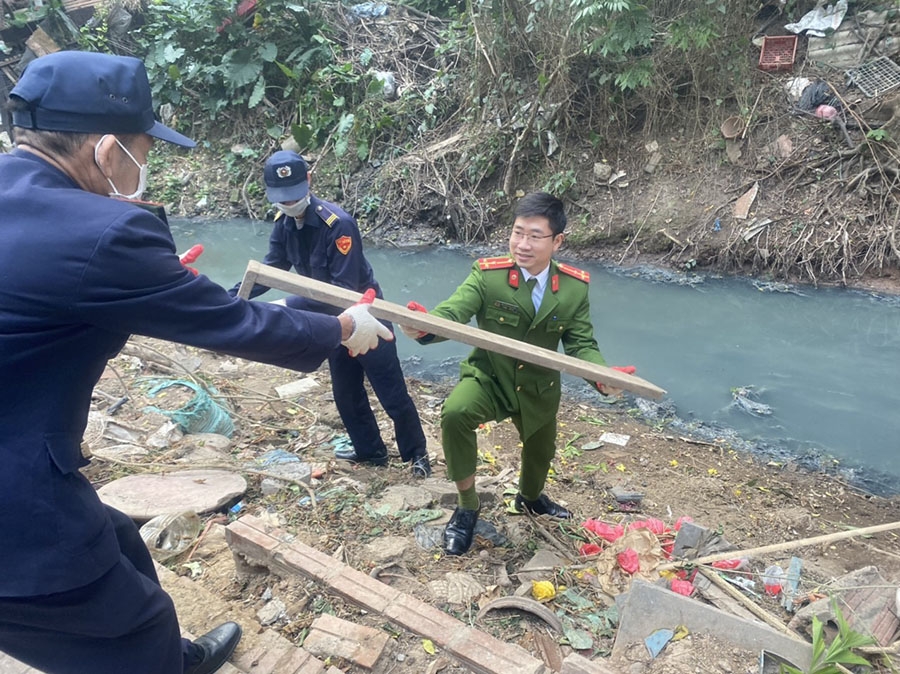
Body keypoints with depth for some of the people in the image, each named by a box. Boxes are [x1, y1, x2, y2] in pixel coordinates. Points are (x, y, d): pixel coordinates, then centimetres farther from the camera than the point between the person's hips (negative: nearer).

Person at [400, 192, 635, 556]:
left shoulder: (575, 287, -12)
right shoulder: (487, 274, -21)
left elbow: (581, 344, -11)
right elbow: (454, 311, -33)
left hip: (540, 389, 3)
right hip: (488, 378, -3)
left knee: (540, 451, 24)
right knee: (454, 413, -33)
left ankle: (530, 497, 64)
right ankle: (467, 506, -8)